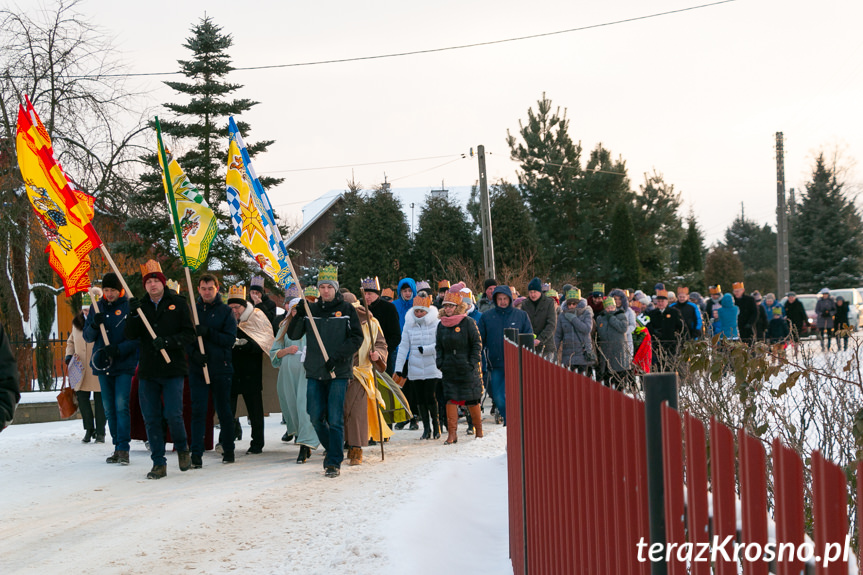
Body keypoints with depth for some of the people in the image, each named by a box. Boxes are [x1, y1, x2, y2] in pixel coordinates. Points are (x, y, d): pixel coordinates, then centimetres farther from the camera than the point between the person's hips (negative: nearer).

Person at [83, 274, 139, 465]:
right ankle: (117, 447, 16)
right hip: (103, 364, 5)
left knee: (121, 406, -12)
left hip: (124, 365, -5)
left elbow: (137, 338, -6)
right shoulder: (98, 307, 9)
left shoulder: (129, 307, -4)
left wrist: (119, 349, -20)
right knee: (109, 408, 8)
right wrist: (94, 325, -12)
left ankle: (123, 449, -9)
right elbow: (87, 336, 9)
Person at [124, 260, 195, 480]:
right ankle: (159, 463, 12)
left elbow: (189, 334, -3)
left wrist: (167, 341, -16)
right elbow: (130, 335, 2)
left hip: (173, 370, -3)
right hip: (147, 371, 3)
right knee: (151, 419, 3)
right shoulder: (141, 306, 11)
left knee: (173, 414, -9)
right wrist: (133, 315, -14)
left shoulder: (178, 303, 2)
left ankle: (182, 449, 19)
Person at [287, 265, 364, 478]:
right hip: (315, 372, 3)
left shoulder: (347, 310, 1)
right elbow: (293, 335, 6)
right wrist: (298, 316, -12)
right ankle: (332, 449, 28)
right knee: (316, 417, 5)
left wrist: (338, 356, -15)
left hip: (339, 372, -3)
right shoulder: (311, 310, 9)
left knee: (335, 419, -6)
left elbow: (356, 338, -4)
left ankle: (334, 462, 1)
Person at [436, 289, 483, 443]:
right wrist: (440, 363, 4)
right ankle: (452, 433, 0)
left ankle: (479, 430, 19)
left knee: (472, 401, 3)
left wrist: (472, 363, -10)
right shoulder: (441, 325, 10)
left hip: (467, 369, -4)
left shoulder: (468, 322, -5)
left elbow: (477, 344, -4)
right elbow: (438, 347, 17)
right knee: (451, 400, -2)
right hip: (449, 370, 4)